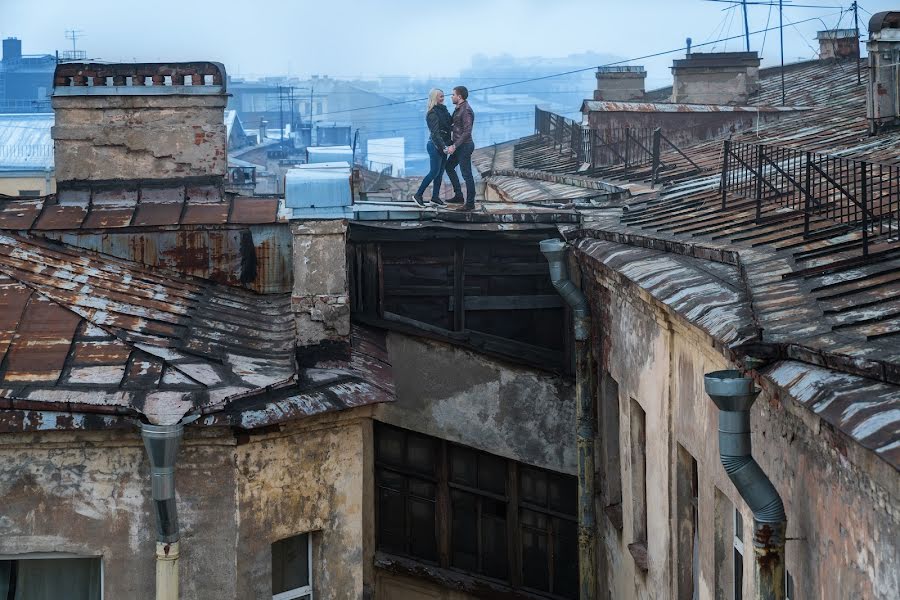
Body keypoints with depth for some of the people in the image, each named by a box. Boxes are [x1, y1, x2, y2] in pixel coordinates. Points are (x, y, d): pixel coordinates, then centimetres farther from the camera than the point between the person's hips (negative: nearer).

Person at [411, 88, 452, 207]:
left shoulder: (443, 110, 9)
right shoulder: (433, 114, -16)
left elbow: (448, 127, 12)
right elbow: (435, 133, -21)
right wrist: (443, 147, -25)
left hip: (442, 145, 8)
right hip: (435, 145, -8)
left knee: (440, 172, 10)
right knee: (434, 172, -5)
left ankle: (435, 197, 17)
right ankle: (418, 195, 3)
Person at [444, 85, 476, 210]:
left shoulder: (466, 111, -20)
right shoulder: (459, 109, 11)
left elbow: (467, 132, -25)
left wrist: (454, 146, -26)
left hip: (464, 146, -11)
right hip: (458, 146, 11)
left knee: (466, 174, -4)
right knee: (449, 167, 20)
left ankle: (470, 202, 3)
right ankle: (458, 196, 26)